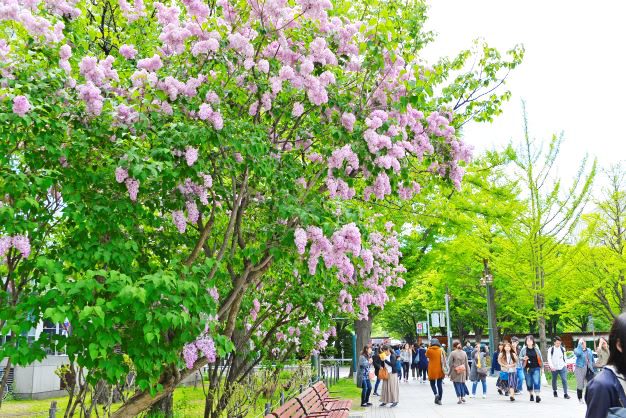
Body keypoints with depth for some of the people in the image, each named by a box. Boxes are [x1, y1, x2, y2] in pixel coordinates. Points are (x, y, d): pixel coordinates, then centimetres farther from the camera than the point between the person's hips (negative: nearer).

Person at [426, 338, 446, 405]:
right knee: (440, 385, 8)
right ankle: (439, 399, 7)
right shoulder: (441, 350, -3)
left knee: (432, 383, 14)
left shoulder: (429, 350, -7)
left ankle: (436, 393, -12)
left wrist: (429, 346, 10)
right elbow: (444, 361, -1)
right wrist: (443, 368, 8)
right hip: (440, 370, 2)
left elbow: (426, 356, 14)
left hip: (432, 370, -1)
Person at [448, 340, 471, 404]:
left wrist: (449, 372, 3)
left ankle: (459, 398, 0)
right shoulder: (464, 353, 3)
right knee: (462, 383, 16)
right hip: (463, 371, 4)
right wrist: (467, 372, 15)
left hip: (455, 372, -4)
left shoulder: (453, 353, -9)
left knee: (457, 384, 3)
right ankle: (463, 397, 17)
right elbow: (466, 363, 8)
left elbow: (450, 363, -6)